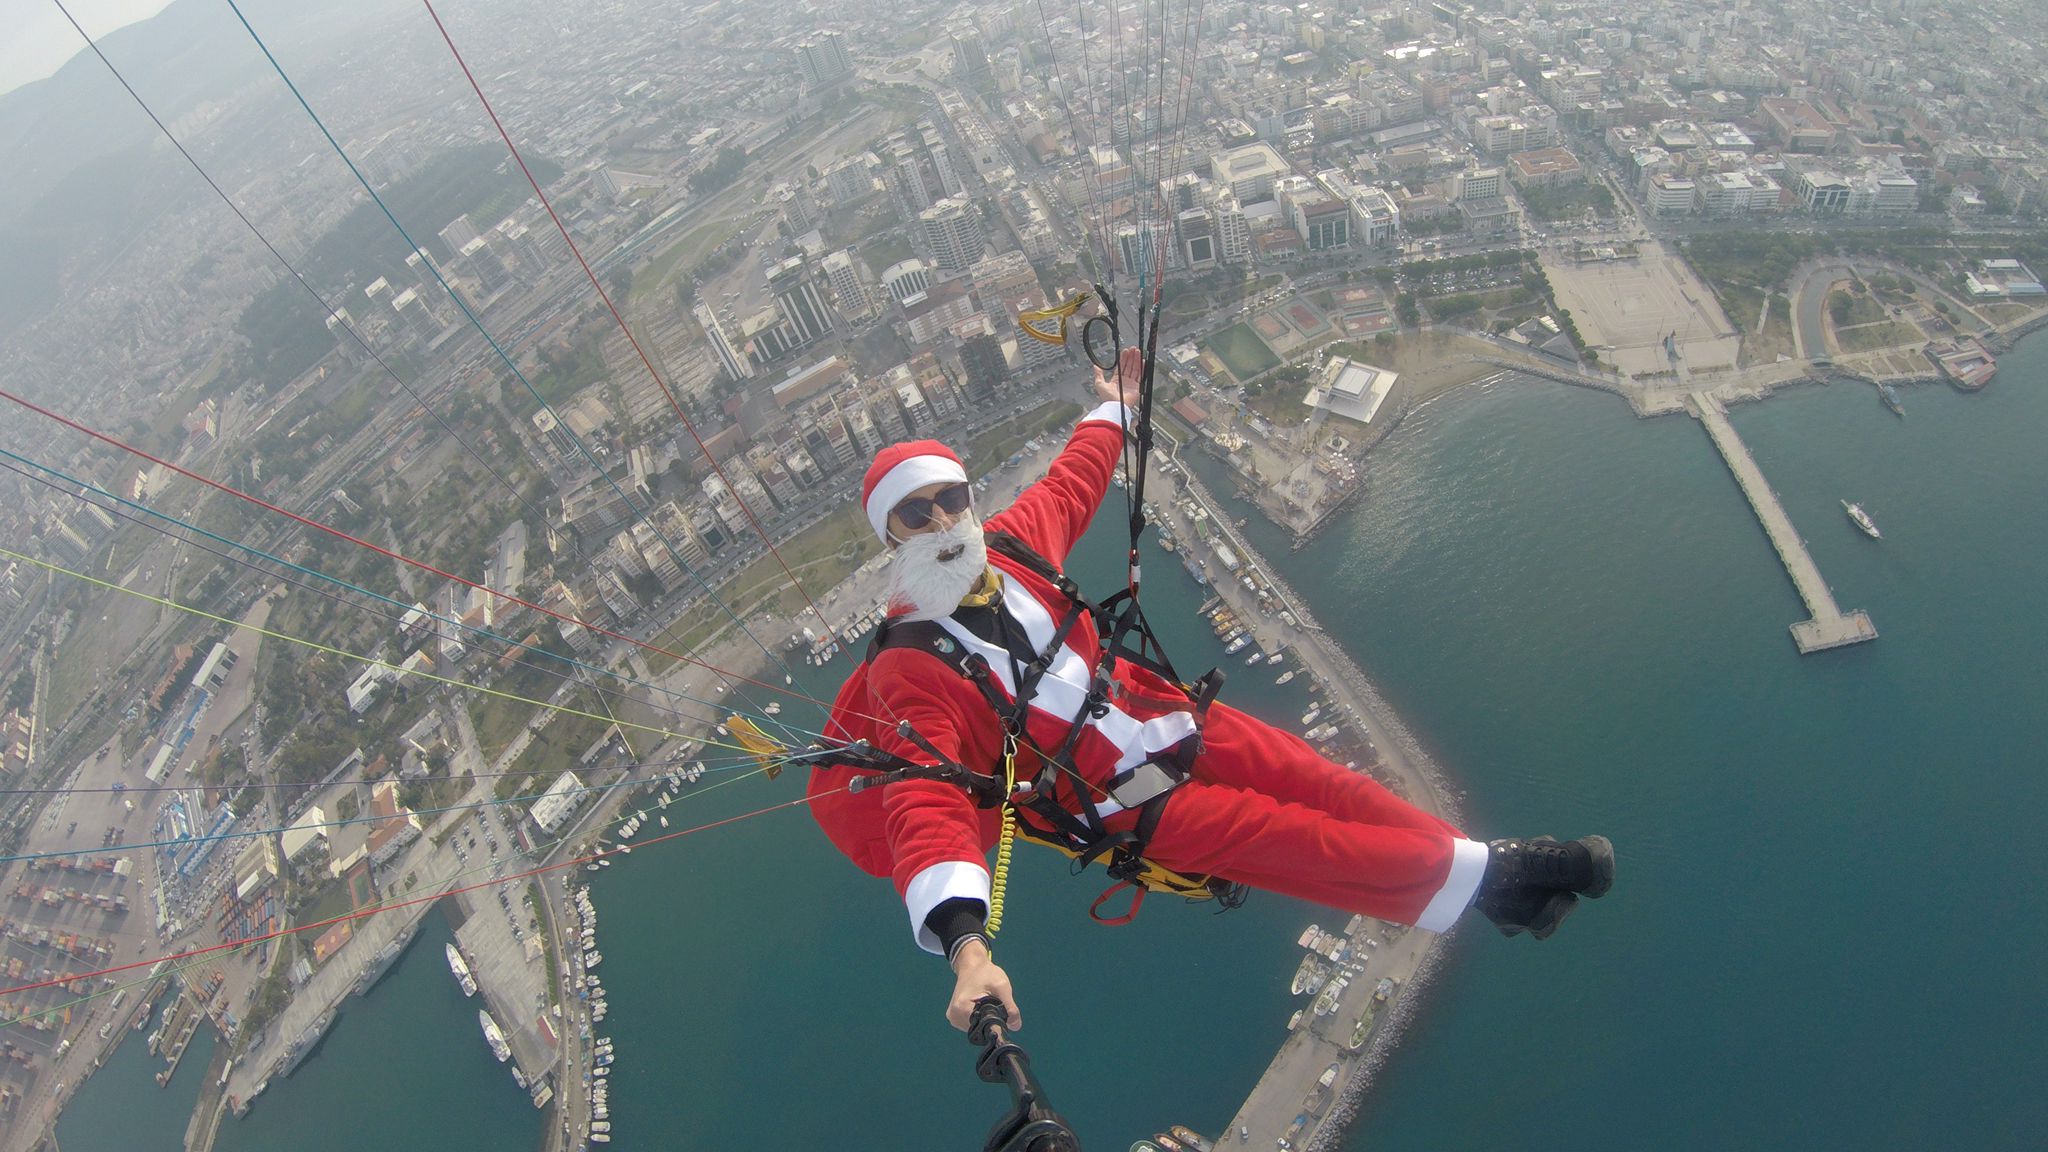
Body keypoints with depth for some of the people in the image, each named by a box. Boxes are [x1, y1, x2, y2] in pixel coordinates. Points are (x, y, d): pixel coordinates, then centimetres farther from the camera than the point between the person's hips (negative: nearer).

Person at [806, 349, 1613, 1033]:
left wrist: (1112, 408, 30)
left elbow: (1072, 482, 16)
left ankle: (1499, 868, 17)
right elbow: (926, 809, -33)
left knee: (1328, 787, 1)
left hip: (1180, 722, 6)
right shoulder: (907, 672, -22)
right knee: (1291, 840, -10)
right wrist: (965, 942, -47)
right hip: (1126, 804, -5)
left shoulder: (1007, 543, -4)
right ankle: (1482, 882, 7)